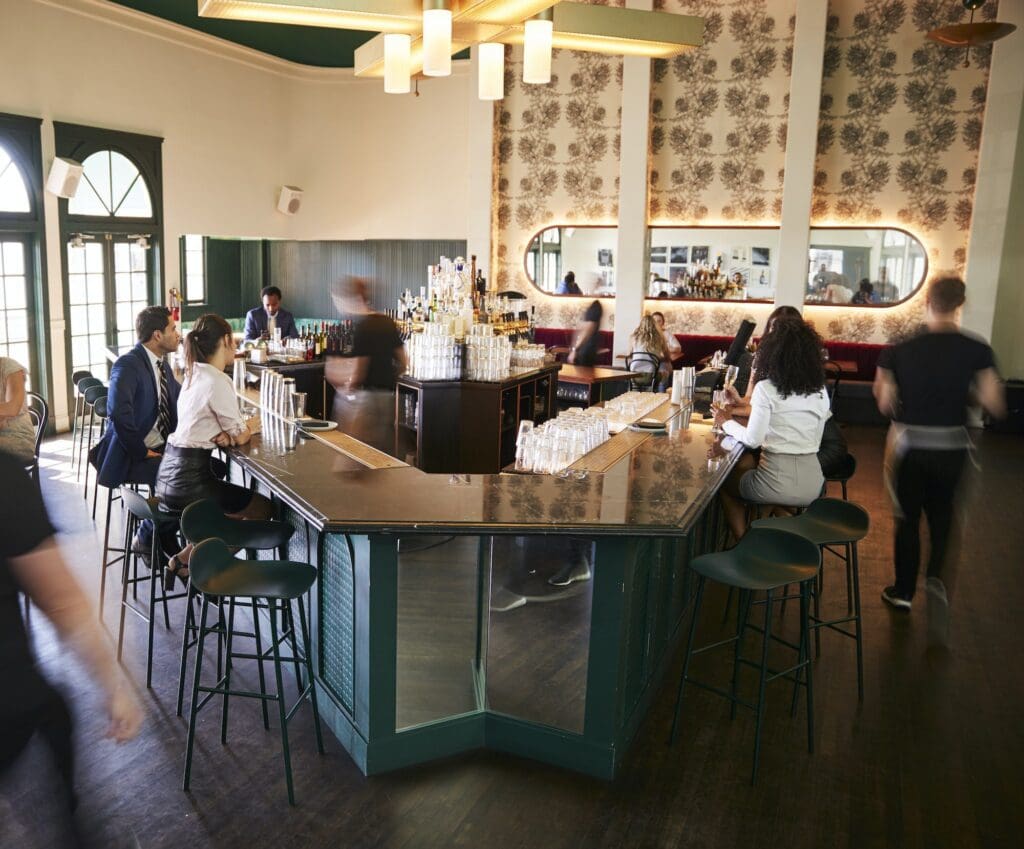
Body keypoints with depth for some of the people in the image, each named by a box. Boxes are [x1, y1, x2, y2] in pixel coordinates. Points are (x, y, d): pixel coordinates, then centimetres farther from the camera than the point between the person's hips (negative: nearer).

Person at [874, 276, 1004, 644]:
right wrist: (966, 390, 6)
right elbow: (995, 406, -12)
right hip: (952, 447, 0)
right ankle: (937, 580, -4)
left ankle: (903, 591, 28)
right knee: (942, 518, 17)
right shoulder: (977, 351, -9)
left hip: (910, 446, 0)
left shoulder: (900, 351, -10)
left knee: (909, 519, 16)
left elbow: (884, 403, -8)